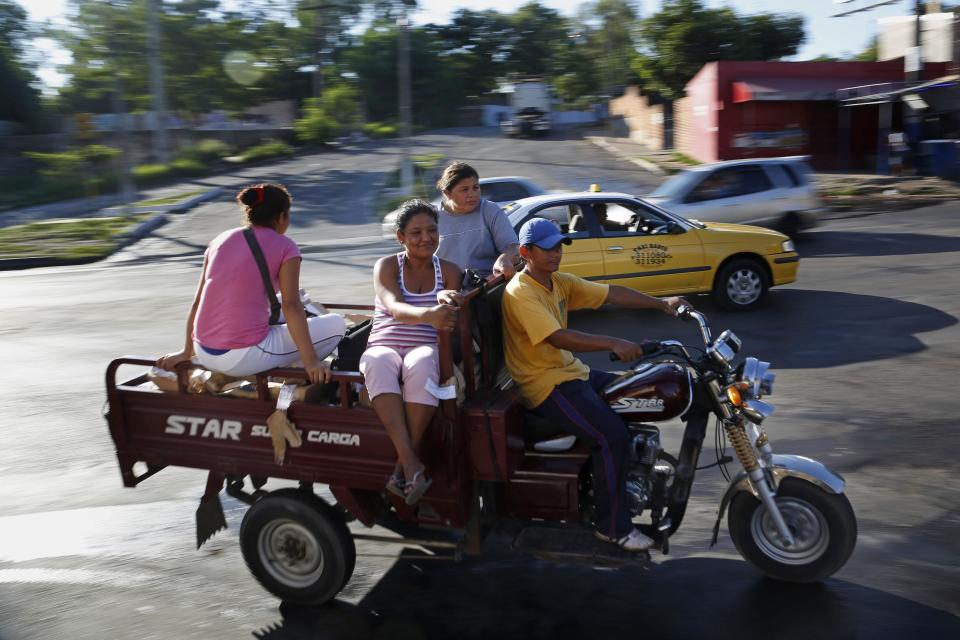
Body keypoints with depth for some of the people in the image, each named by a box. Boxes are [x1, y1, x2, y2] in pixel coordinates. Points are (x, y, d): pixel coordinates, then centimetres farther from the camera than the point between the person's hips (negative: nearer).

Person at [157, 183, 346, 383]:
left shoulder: (220, 240, 13)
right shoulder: (284, 247, -3)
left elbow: (198, 301, 13)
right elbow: (291, 306, -13)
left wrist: (186, 352, 20)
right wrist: (311, 361, -14)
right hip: (245, 357, -7)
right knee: (336, 324, 6)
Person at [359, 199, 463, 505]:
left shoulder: (448, 270, 13)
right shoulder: (387, 266, 5)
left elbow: (453, 320, -1)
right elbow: (395, 308, -17)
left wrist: (447, 301, -26)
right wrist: (427, 315, -40)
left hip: (426, 348, 1)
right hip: (384, 346, 0)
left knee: (421, 365, -38)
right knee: (379, 364, -38)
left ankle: (402, 466, -34)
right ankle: (411, 462, -45)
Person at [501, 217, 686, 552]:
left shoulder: (560, 282, 9)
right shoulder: (520, 292, -18)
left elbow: (611, 293, 6)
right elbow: (558, 337, -30)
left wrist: (661, 303, -4)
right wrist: (613, 343, -38)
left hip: (571, 372, 10)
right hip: (545, 386, -10)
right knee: (612, 433, -21)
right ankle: (612, 526, -7)